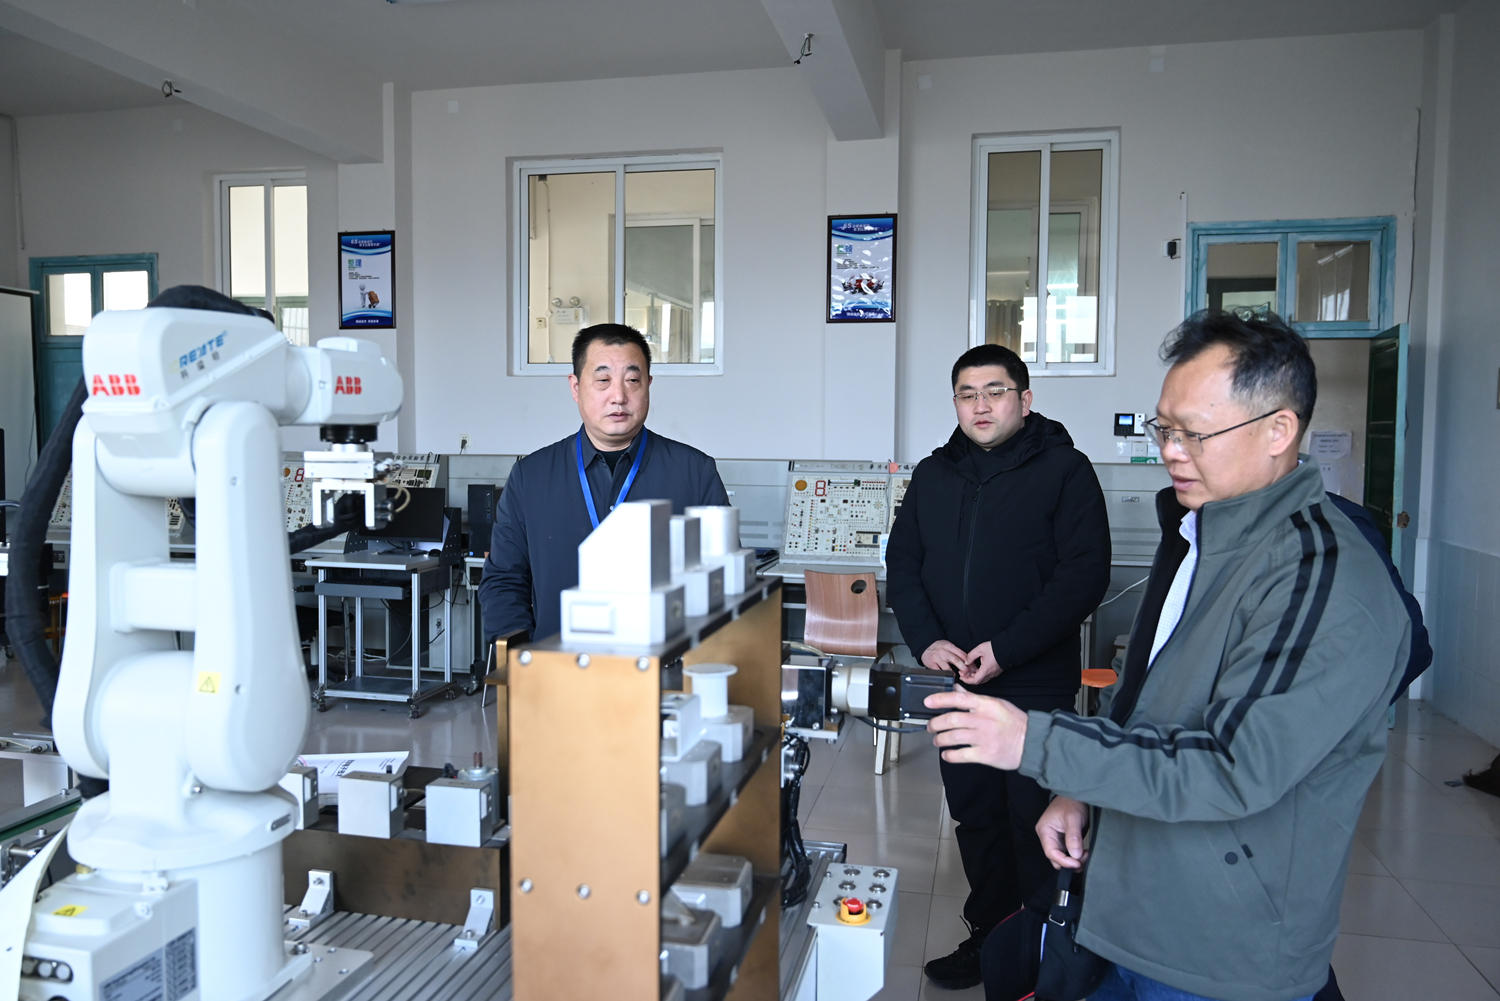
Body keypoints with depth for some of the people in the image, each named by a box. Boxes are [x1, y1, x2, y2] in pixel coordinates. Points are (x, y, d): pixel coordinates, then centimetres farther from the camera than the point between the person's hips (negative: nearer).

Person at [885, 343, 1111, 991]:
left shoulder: (1064, 470, -6)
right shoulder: (934, 475, 10)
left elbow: (1084, 574, -13)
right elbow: (902, 561, 10)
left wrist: (1007, 650, -19)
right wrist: (926, 640, -6)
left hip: (1036, 686, -5)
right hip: (954, 681, 5)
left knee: (1036, 825, 3)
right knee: (975, 816, 16)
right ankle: (988, 937, 32)